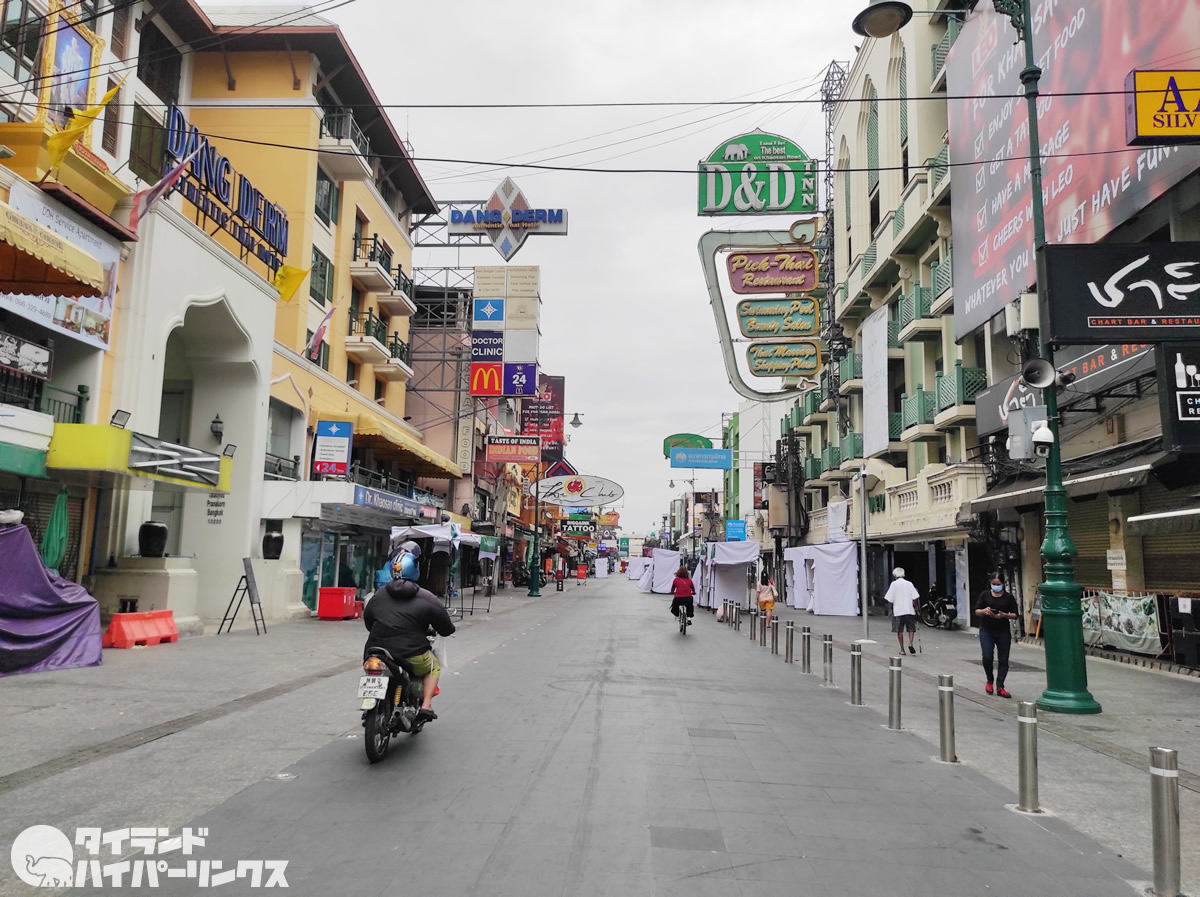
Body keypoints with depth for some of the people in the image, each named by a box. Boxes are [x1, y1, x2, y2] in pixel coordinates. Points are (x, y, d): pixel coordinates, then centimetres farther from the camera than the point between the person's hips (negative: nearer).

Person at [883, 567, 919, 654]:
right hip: (909, 610, 1)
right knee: (911, 628, 12)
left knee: (899, 630, 7)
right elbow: (915, 598, -4)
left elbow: (889, 599, -5)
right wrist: (915, 607, 8)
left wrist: (890, 607, 7)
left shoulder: (894, 584, -3)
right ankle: (910, 643, -10)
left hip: (898, 611, -1)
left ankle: (902, 649, 10)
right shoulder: (909, 584, 3)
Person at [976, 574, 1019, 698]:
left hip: (1003, 632, 1)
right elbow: (976, 611, 3)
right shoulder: (984, 594, 4)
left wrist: (1004, 615, -17)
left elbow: (1015, 615, 3)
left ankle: (1000, 687, 7)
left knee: (1003, 660, 1)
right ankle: (989, 681, 13)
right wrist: (984, 611, -19)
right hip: (986, 631, -1)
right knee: (987, 657, -12)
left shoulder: (1008, 597, 3)